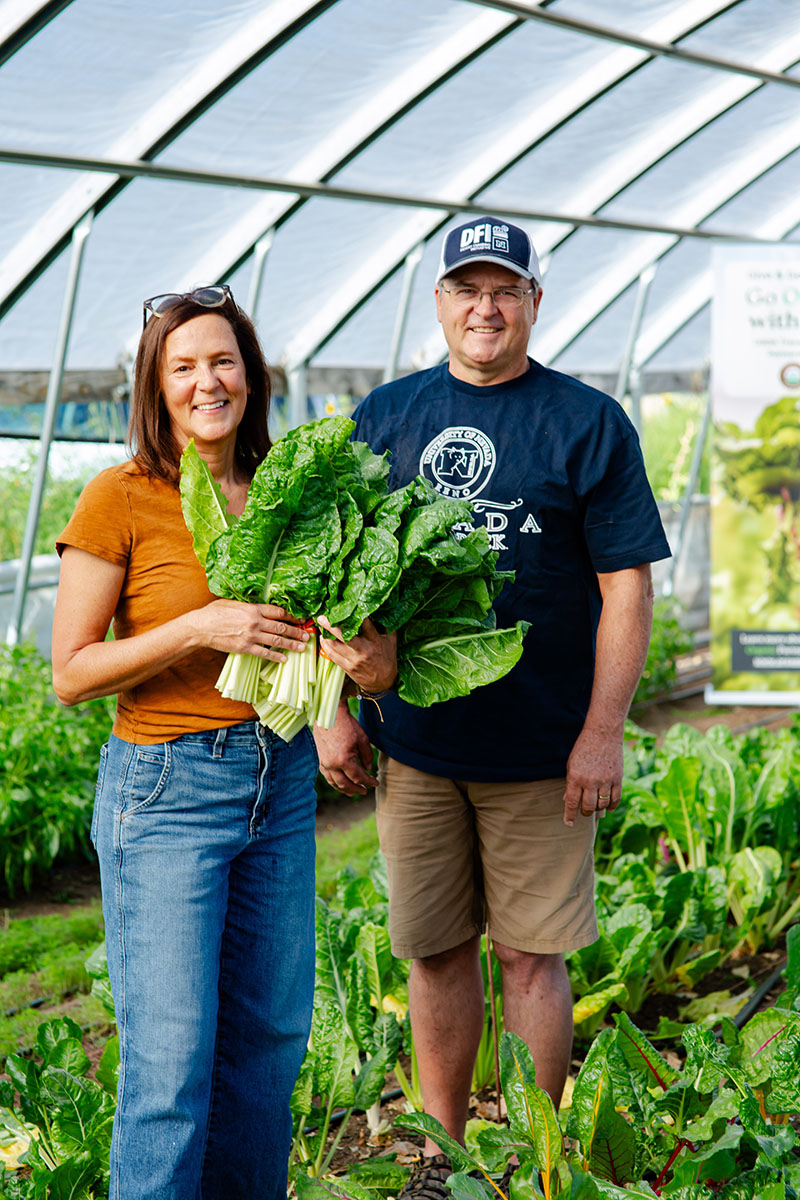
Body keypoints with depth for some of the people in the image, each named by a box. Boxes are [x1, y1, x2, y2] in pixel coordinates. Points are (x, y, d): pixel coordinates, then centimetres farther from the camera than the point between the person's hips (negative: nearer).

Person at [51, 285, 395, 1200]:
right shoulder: (122, 498, -9)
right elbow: (70, 676, -9)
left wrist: (371, 660, -6)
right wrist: (201, 628, -20)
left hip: (281, 780, 6)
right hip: (166, 790, -6)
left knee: (271, 1034, 13)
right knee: (171, 1056, -4)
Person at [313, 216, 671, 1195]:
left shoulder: (588, 424, -2)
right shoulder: (384, 416, 8)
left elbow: (626, 583, -4)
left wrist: (603, 731, -10)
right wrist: (336, 709, 5)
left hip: (542, 744, -3)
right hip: (412, 739, 3)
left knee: (529, 952, 4)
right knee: (435, 950, 10)